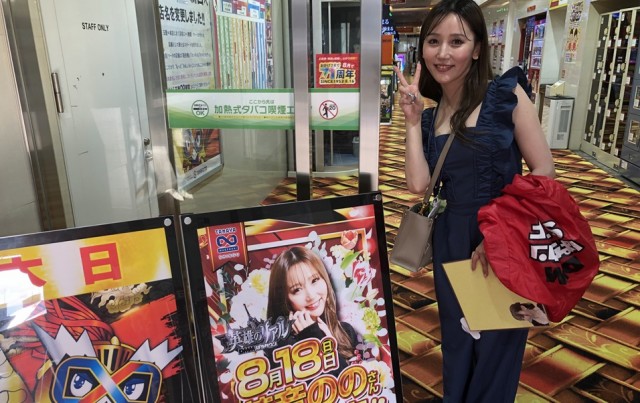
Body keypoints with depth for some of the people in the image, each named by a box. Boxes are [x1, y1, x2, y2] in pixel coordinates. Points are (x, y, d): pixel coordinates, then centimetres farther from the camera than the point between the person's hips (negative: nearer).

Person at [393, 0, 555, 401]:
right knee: (458, 341, 21)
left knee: (498, 344, 14)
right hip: (452, 241, 4)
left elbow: (544, 171, -10)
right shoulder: (430, 115, 4)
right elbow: (419, 183, -8)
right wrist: (413, 120, -9)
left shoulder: (506, 94, -7)